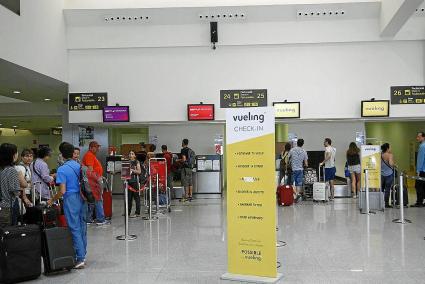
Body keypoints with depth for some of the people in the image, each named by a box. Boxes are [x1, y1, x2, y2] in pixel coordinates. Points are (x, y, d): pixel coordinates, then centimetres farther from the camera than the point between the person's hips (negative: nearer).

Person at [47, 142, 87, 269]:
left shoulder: (62, 169, -12)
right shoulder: (80, 166, 6)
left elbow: (62, 191, -15)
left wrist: (52, 200, -1)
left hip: (71, 200, -6)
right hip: (82, 199, 6)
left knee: (75, 229, -3)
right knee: (82, 227, 13)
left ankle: (80, 258, -4)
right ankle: (83, 254, 22)